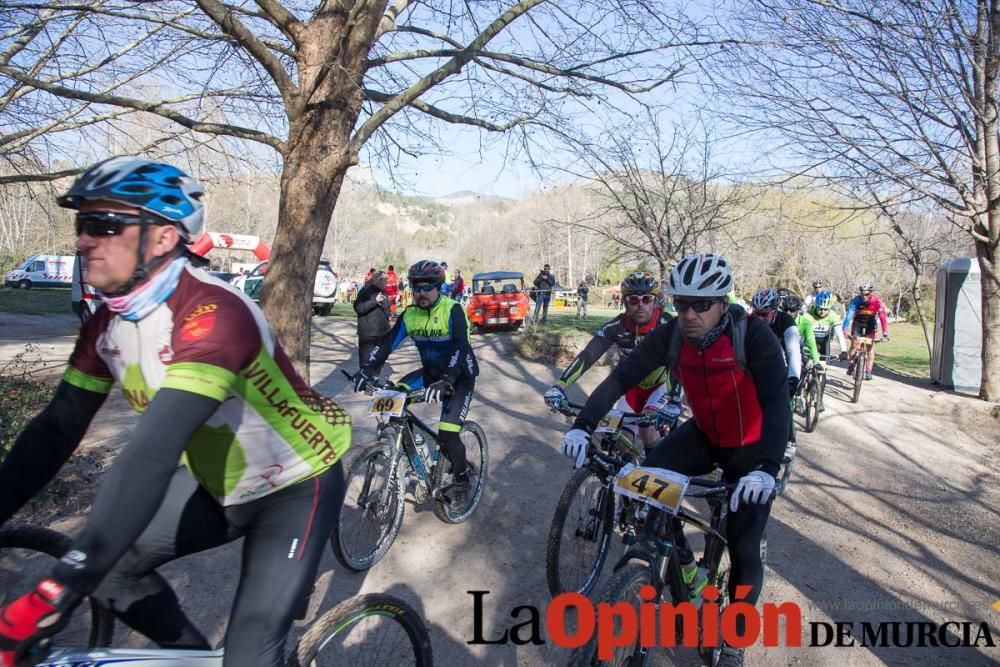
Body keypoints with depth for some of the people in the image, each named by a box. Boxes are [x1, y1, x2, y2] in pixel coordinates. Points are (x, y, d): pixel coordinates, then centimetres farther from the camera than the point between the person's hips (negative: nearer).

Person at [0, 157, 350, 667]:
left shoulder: (213, 315, -32)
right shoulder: (107, 324, -6)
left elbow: (152, 455, -41)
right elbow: (56, 430, -4)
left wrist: (54, 595, -43)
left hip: (295, 485, -7)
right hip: (219, 484, 7)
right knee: (109, 565, -1)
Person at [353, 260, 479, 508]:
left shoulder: (452, 311, -22)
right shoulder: (410, 314, -5)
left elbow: (460, 347, -35)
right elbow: (388, 341, -13)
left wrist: (446, 380, -50)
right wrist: (367, 368, -29)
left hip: (460, 375, -6)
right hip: (431, 371, 6)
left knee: (447, 433, -17)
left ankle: (462, 478, 9)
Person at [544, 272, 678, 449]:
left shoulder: (666, 325, -29)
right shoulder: (617, 326, -23)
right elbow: (587, 355, -30)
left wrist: (673, 401, -55)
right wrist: (559, 386, -42)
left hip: (660, 384, -3)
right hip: (632, 385, 3)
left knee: (647, 428, -21)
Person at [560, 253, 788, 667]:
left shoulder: (753, 336, -28)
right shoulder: (671, 335, -18)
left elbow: (778, 404, -35)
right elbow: (621, 377, -21)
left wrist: (766, 468, -49)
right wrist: (583, 425, -34)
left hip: (751, 447, -3)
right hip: (703, 434, 4)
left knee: (743, 548, -7)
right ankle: (684, 565, 9)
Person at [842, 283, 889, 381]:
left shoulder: (877, 301, -29)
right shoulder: (856, 300, -29)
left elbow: (883, 317, -33)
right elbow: (849, 315, -35)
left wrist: (885, 334, -41)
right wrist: (844, 331, -46)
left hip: (870, 323, 0)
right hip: (858, 322, 0)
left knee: (870, 346, -9)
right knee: (854, 344, -8)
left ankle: (868, 372, -4)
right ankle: (850, 366, 9)